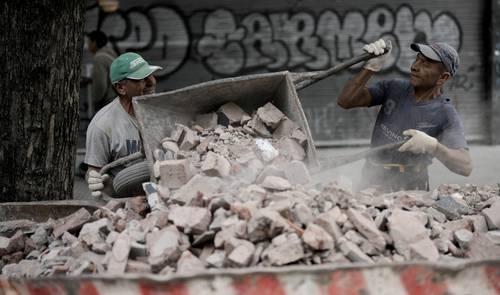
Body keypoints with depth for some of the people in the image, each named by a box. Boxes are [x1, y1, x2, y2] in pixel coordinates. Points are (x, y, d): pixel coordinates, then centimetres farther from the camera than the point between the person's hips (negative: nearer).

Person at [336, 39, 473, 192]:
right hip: (371, 182, 4)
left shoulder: (445, 114, -7)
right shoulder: (394, 88, 7)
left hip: (410, 189, -4)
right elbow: (345, 100, -2)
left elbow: (465, 167, -16)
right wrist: (371, 67, -14)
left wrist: (432, 146, -32)